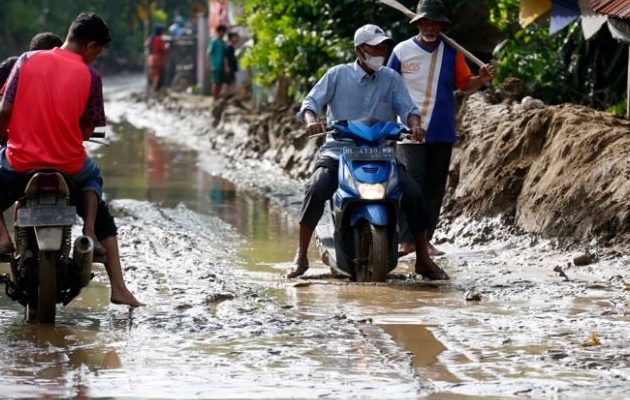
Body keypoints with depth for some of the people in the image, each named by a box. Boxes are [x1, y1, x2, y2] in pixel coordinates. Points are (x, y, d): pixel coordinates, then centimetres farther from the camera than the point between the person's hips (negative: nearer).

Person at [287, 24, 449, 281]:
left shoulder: (391, 78, 11)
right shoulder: (338, 75, 5)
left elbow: (407, 107, 4)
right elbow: (311, 102, -1)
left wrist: (414, 124, -20)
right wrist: (311, 120, -25)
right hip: (339, 151, -2)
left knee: (413, 193, -17)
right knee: (316, 189, -30)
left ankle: (423, 259, -3)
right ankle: (300, 257, -22)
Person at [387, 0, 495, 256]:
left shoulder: (451, 52, 7)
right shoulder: (402, 51, 1)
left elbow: (466, 85, 5)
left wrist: (481, 79, -16)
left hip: (442, 133, 3)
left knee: (435, 189, 6)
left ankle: (425, 239, 13)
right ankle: (406, 240, -10)